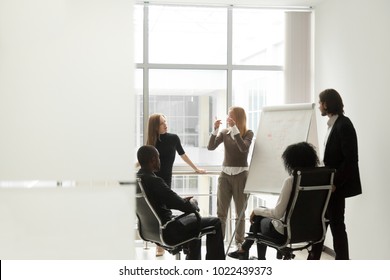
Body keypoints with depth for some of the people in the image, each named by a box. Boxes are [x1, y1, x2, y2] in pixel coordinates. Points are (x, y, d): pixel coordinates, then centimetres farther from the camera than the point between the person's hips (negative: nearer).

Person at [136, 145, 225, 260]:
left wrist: (182, 201, 10)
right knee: (215, 223, 1)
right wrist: (195, 206, -1)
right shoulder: (154, 181, -27)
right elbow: (185, 207, -23)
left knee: (194, 220, 33)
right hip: (167, 231, -10)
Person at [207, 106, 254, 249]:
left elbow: (243, 148, -21)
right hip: (225, 174, 2)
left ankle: (239, 241, 14)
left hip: (241, 174, -2)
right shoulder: (224, 132, 5)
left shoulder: (248, 133, -2)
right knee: (221, 211, 0)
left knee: (240, 211, 6)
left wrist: (235, 128, -24)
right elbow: (210, 147, -4)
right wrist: (215, 129, -15)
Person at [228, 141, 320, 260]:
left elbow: (277, 213, -22)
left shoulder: (290, 181, -23)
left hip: (285, 232, -7)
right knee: (260, 213, 26)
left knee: (259, 219, 24)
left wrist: (256, 210, -4)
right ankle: (244, 249, 36)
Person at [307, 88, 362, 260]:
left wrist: (335, 183, -22)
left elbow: (350, 159, -21)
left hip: (337, 185, -9)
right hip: (329, 182, 9)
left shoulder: (344, 125, -17)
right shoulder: (333, 124, 12)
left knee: (336, 224, -1)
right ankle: (314, 260, 23)